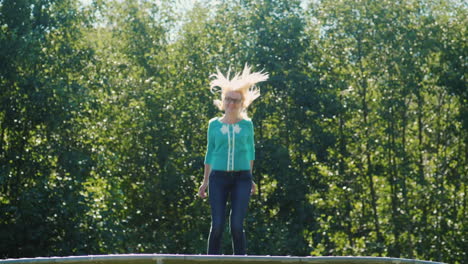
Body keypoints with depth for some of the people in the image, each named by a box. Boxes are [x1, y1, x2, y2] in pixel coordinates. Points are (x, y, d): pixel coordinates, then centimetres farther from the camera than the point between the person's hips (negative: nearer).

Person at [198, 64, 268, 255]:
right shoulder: (214, 124, 6)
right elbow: (210, 153, 13)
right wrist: (205, 181, 13)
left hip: (241, 178, 0)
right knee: (217, 225, -6)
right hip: (219, 177, 0)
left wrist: (250, 178, 19)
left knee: (237, 225, -8)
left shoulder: (247, 124, 6)